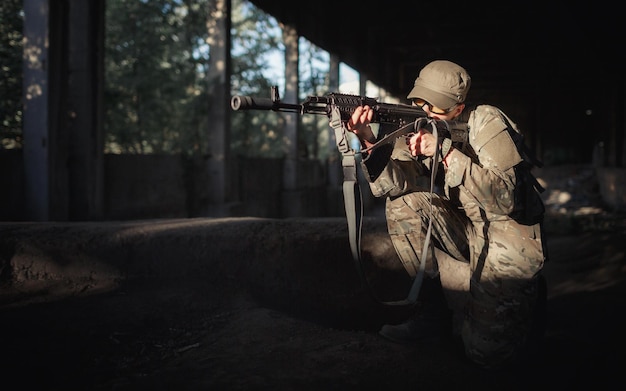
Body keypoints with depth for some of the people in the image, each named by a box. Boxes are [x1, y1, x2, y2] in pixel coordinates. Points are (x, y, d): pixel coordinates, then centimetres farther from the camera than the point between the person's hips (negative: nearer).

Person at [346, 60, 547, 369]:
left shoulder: (486, 122, -16)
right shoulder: (418, 126, -3)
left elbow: (504, 198, -28)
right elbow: (390, 184, -18)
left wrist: (446, 152, -33)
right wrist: (369, 141, -36)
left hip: (508, 237, -5)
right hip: (464, 230, 5)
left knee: (487, 351, -17)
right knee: (403, 203, -19)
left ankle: (524, 299, 18)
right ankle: (431, 303, -4)